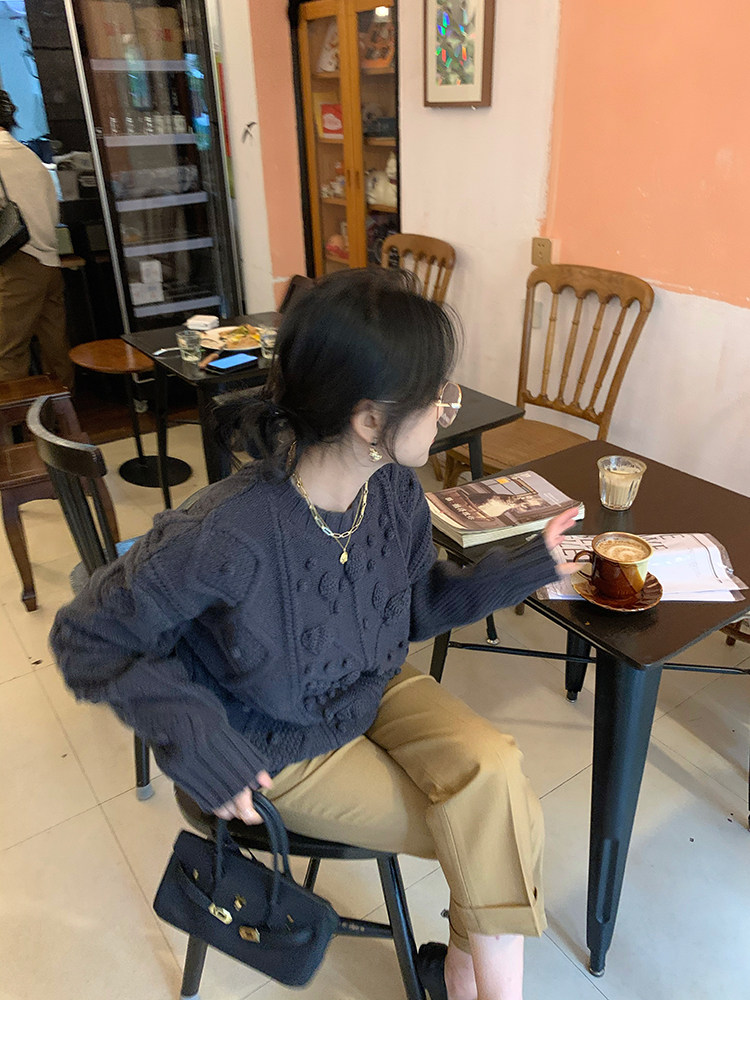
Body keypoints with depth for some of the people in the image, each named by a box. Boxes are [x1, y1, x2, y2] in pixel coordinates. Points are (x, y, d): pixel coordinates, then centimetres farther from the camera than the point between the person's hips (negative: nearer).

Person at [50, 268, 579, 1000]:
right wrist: (196, 740, -28)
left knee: (493, 772, -19)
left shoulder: (392, 486, -16)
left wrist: (531, 564, -8)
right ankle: (464, 973, 27)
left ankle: (470, 970, 7)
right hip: (283, 751, -5)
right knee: (485, 834, -6)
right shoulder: (226, 537, -35)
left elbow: (415, 604, 1)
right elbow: (86, 637, -20)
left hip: (377, 690, 5)